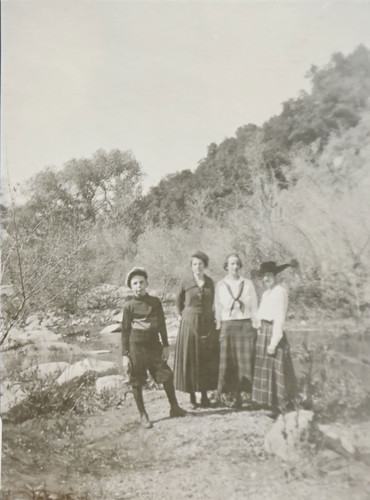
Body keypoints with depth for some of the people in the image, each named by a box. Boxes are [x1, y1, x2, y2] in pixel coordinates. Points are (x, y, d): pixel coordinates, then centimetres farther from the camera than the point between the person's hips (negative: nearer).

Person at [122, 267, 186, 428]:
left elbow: (162, 324, 10)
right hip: (136, 346, -2)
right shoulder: (129, 306, -3)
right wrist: (125, 355, -2)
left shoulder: (155, 302, 4)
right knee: (137, 382, 4)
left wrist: (165, 346, 7)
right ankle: (143, 415, 19)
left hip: (154, 344, 2)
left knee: (167, 375, 2)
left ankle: (174, 408, 21)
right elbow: (125, 331, 0)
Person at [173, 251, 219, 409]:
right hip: (189, 325, -2)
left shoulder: (210, 283, 3)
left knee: (207, 360, 5)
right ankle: (192, 397, 10)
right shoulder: (185, 283, -3)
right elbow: (178, 300, 13)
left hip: (207, 325, 2)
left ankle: (204, 395, 15)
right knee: (189, 359, 1)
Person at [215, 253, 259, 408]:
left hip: (246, 324, 0)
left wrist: (255, 326, 2)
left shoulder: (248, 283, 9)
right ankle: (236, 395, 5)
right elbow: (218, 308, 9)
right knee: (229, 360, -3)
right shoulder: (220, 285, 7)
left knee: (246, 360, -4)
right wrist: (219, 327, 3)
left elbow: (254, 306, 9)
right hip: (228, 325, 0)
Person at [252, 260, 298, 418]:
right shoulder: (265, 293, 15)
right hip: (263, 332, 8)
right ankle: (271, 405, 19)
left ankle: (279, 408, 7)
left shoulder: (280, 292, -10)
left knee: (276, 370, -2)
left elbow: (280, 318, -15)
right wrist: (260, 333, 8)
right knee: (265, 369, 11)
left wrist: (274, 341, -18)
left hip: (273, 332, -8)